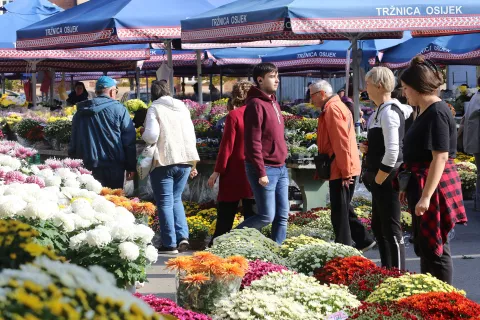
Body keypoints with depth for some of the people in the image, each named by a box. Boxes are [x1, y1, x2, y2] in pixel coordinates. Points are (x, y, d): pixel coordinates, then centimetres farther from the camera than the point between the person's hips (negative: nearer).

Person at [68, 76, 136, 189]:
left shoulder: (80, 113, 11)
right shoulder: (119, 109, -2)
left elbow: (73, 143, 15)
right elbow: (129, 141, -3)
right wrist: (131, 167, 2)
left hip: (87, 167, 4)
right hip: (113, 167, -4)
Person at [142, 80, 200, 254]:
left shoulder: (155, 109, -5)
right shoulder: (183, 108, 13)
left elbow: (151, 135, -16)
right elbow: (191, 136, 18)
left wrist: (143, 137, 8)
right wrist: (192, 164, 24)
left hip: (164, 161, -5)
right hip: (184, 160, 5)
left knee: (165, 202, 2)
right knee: (176, 199, 17)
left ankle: (170, 244, 0)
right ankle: (183, 236, 3)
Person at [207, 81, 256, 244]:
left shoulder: (234, 115, -9)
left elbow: (227, 145, -10)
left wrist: (217, 171, -5)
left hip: (234, 173, -3)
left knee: (225, 215, 5)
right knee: (251, 215, 7)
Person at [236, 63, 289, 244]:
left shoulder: (273, 103, 15)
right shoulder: (256, 104, -13)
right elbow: (253, 142, -18)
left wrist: (283, 164, 17)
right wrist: (261, 172, -20)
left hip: (280, 169, 9)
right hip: (265, 169, -9)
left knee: (282, 216, 6)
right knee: (267, 216, -6)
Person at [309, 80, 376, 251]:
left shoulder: (333, 109, -15)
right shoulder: (335, 107, 18)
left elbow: (341, 142, -20)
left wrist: (345, 172, -20)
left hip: (341, 171, -10)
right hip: (342, 170, 10)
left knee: (340, 212, -4)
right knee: (343, 209, 17)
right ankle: (363, 240, 22)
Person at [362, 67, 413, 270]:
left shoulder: (388, 112, -18)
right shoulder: (380, 111, 13)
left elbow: (392, 152, -24)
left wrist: (378, 179, -17)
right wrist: (368, 148, 9)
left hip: (387, 178, -10)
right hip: (379, 178, 10)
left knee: (391, 229, -5)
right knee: (378, 226, 17)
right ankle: (386, 269, 26)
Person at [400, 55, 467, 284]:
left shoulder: (437, 113, -18)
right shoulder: (425, 112, 13)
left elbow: (440, 157, -24)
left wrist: (426, 196, -27)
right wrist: (410, 187, 24)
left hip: (434, 187, -10)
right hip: (422, 185, 10)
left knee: (434, 248, -4)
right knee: (424, 245, 16)